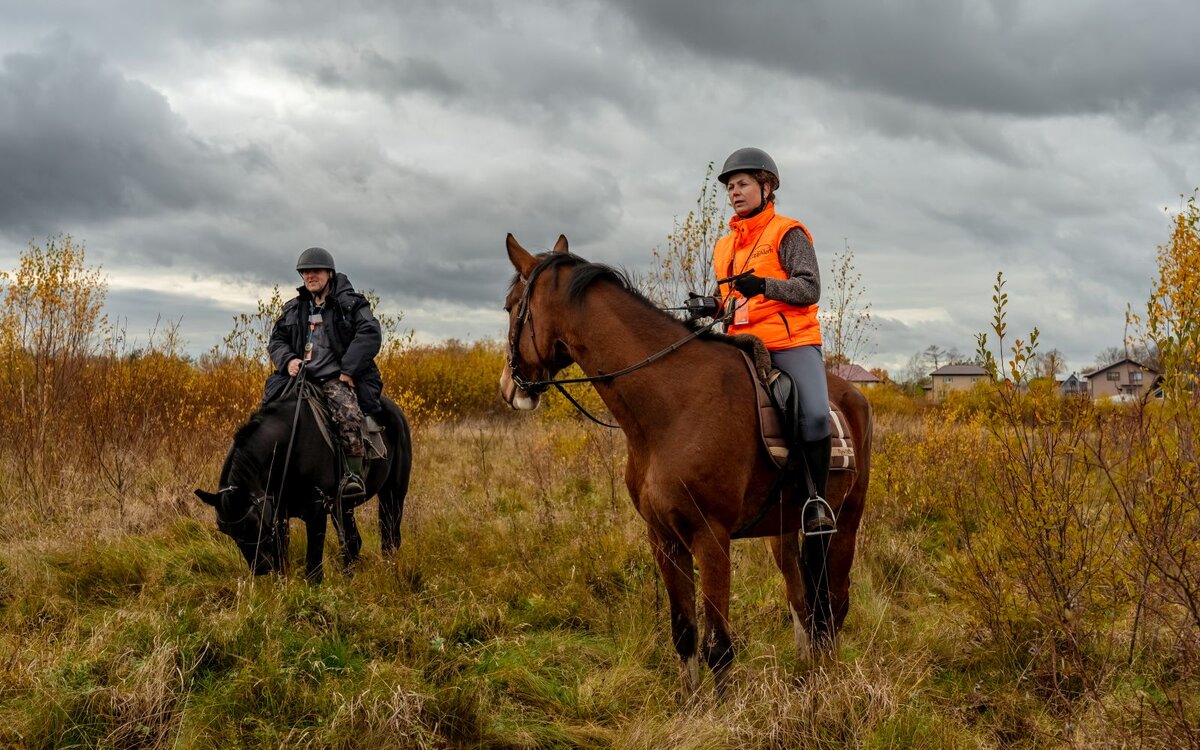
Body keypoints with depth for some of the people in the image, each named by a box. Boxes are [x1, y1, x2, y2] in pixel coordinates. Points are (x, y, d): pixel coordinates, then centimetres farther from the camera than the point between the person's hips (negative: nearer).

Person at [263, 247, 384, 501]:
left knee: (348, 413, -34)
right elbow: (276, 339, 21)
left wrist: (348, 370, -17)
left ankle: (354, 474, -29)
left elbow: (370, 334, -8)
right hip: (300, 375, 5)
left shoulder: (350, 304, 4)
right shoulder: (294, 308, 19)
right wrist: (288, 360, -3)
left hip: (336, 377, -5)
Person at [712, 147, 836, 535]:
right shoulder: (723, 247, 21)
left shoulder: (788, 233, 2)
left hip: (791, 343, -6)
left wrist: (764, 285, -23)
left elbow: (809, 289, -9)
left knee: (815, 414, -27)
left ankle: (817, 500, -13)